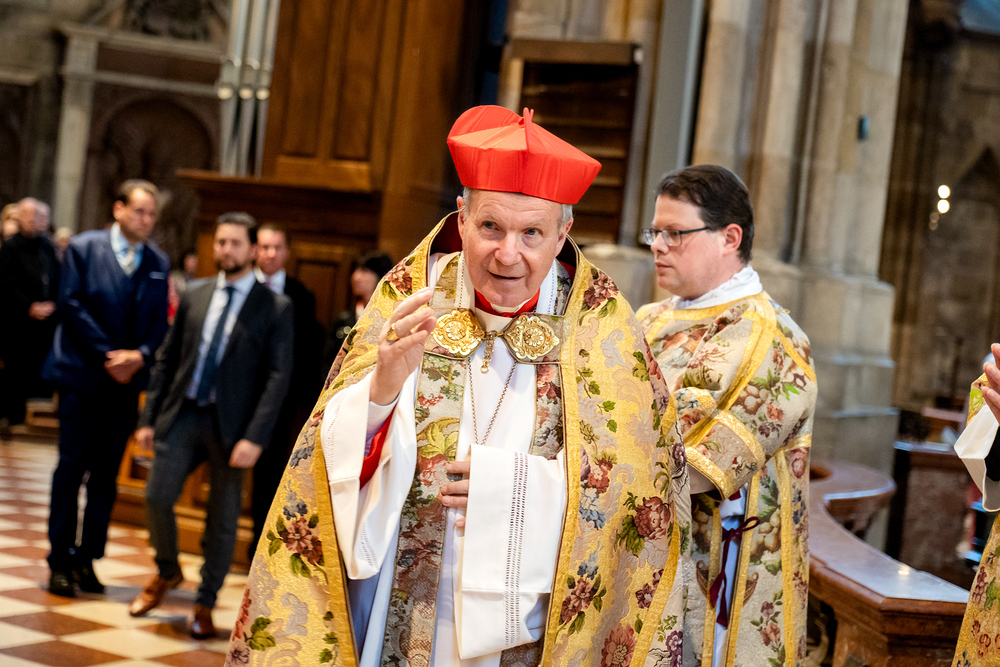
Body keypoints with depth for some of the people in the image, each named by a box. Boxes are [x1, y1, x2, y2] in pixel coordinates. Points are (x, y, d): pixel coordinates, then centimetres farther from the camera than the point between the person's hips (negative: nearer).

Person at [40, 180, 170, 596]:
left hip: (128, 379, 3)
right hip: (82, 375, -3)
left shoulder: (158, 262, 10)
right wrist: (107, 355, -13)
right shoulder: (84, 248, -1)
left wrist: (141, 354, -11)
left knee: (107, 473, 6)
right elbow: (71, 305, -8)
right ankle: (60, 561, 7)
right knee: (72, 465, -1)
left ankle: (88, 559, 13)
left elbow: (161, 321, 8)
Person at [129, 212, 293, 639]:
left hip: (230, 424, -3)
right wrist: (148, 418, 6)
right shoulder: (194, 298, 10)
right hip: (183, 414, 3)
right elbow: (167, 360, 13)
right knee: (157, 497, -5)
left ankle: (205, 604, 20)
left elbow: (278, 377, -8)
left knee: (223, 519, 4)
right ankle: (167, 572, 23)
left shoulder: (275, 308, -2)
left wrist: (254, 438, -16)